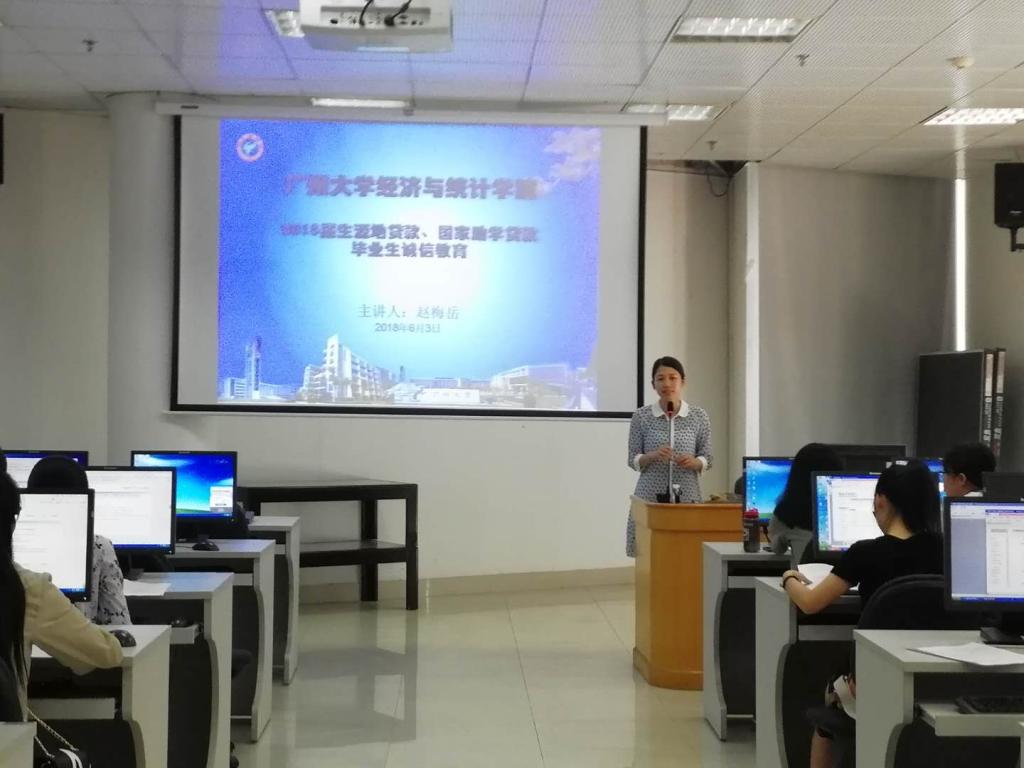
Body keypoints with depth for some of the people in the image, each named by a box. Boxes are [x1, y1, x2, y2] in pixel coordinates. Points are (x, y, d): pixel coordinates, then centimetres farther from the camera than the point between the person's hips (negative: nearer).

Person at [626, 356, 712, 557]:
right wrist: (653, 456, -17)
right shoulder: (641, 417, 1)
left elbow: (707, 459, 7)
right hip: (650, 496, 0)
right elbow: (633, 460, 2)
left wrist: (694, 462, -15)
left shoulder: (699, 416, 3)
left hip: (687, 496, 1)